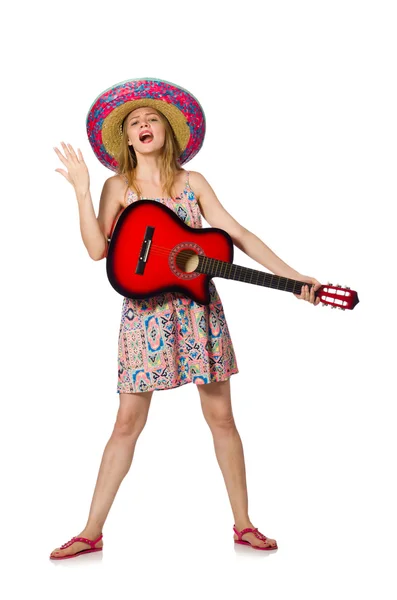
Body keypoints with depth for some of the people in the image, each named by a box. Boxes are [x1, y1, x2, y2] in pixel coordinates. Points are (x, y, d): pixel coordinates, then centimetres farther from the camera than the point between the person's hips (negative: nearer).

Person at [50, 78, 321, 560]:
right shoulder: (118, 187, 3)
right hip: (146, 311, -1)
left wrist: (293, 276, -5)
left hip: (199, 308, 1)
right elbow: (98, 249, -9)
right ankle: (92, 532, 11)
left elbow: (236, 234, 2)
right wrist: (81, 189, -15)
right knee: (127, 423, 1)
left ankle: (243, 524, 16)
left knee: (220, 416, 4)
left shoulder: (192, 182, 7)